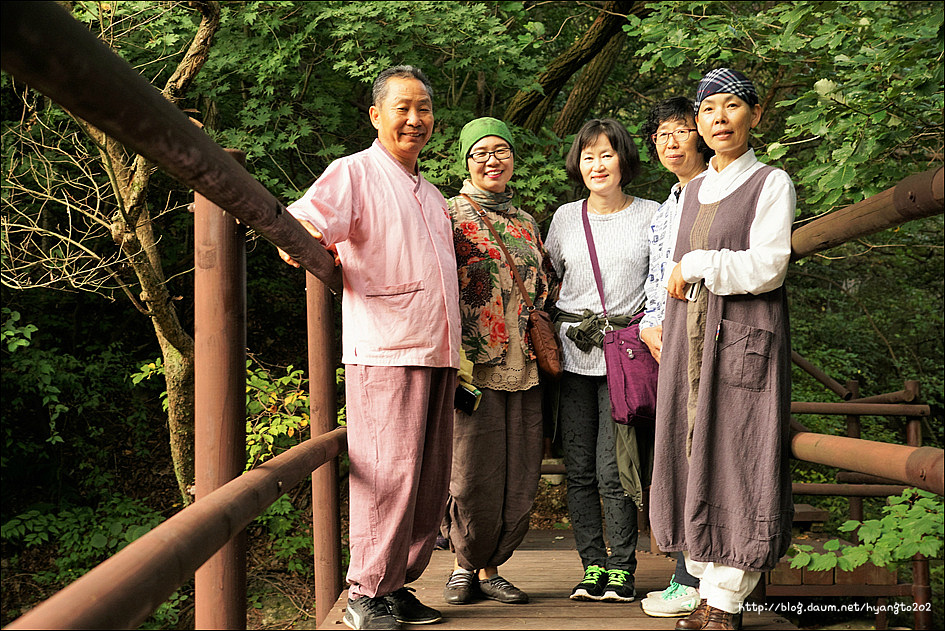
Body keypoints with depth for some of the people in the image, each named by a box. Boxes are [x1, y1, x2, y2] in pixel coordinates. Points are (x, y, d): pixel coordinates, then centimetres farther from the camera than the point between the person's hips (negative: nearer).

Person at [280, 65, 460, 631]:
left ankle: (399, 585, 19)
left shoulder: (431, 195, 24)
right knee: (388, 476, -9)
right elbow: (305, 219, -16)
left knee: (430, 479, 9)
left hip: (438, 352, 8)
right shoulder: (355, 173, 1)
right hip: (384, 351, -7)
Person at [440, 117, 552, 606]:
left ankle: (490, 567, 20)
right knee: (474, 475, -3)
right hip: (474, 365, -5)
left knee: (519, 480, 5)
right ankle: (465, 564, 18)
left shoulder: (527, 223, 19)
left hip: (524, 368, 5)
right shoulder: (449, 216, 1)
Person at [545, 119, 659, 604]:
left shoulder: (651, 215, 4)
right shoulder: (565, 217, 11)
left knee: (613, 469, -7)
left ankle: (622, 569, 6)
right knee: (579, 469, 3)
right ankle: (592, 567, 13)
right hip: (572, 352, 3)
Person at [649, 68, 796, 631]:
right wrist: (665, 324, 14)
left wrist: (694, 267, -6)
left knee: (736, 462, -5)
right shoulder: (695, 190, 17)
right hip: (689, 338, 6)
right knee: (694, 462, 4)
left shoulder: (772, 184, -2)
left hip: (744, 338, -6)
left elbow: (766, 268, -13)